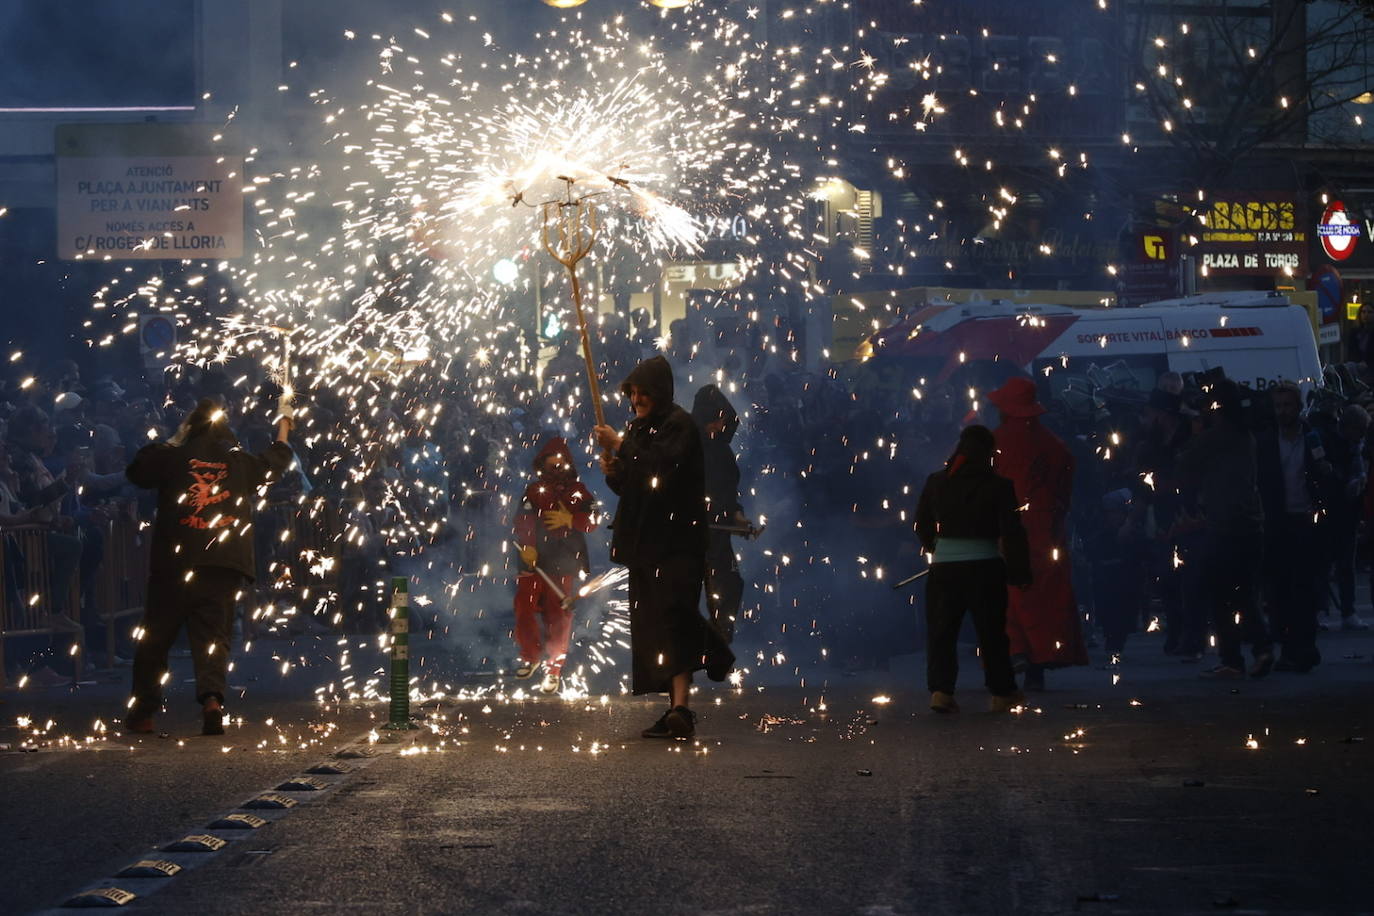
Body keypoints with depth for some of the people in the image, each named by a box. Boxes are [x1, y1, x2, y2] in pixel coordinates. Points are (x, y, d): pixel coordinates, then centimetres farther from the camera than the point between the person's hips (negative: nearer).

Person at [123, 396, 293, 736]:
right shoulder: (242, 463, 9)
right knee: (213, 635, -1)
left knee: (155, 637, 10)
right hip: (225, 567, 1)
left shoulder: (173, 457, 4)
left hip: (174, 564, -1)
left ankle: (142, 712, 15)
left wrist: (171, 441, 29)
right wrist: (284, 420, 45)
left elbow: (137, 470, 21)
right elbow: (278, 458, 28)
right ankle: (212, 697, -26)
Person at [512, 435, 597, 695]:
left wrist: (571, 520, -19)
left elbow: (592, 521, -1)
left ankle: (554, 670, 3)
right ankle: (531, 656, 24)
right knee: (524, 609, -2)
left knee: (558, 617, -6)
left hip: (563, 564, -2)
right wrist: (526, 545, -22)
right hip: (534, 560, 2)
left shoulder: (578, 492, 8)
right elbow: (523, 519, -6)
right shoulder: (534, 491, 9)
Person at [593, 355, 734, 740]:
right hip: (644, 542, 9)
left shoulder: (680, 425, -7)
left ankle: (680, 709, -29)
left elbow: (665, 466, -24)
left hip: (674, 540, -9)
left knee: (669, 621, -20)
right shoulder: (638, 429, 17)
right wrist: (613, 472, 0)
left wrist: (622, 446, -19)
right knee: (651, 625, 6)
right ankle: (676, 708, 9)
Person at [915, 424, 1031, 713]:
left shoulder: (935, 483, 3)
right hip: (985, 565, -2)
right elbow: (1012, 533, -8)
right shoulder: (998, 487, -8)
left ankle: (940, 689, -7)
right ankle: (1002, 692, 17)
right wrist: (1019, 571, 0)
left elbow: (922, 525, 13)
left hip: (944, 566, 2)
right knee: (991, 631, 10)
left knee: (941, 630, 7)